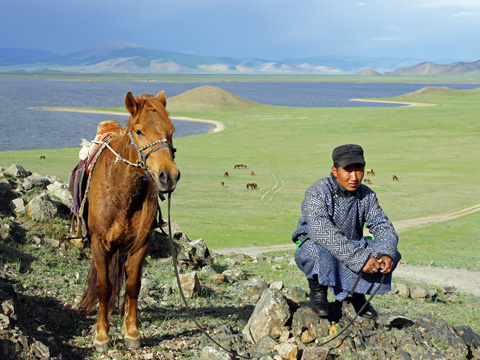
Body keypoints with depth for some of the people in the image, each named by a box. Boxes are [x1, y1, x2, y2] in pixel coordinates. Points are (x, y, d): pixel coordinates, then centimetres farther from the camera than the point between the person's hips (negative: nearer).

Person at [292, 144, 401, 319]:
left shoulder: (367, 195, -3)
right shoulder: (318, 192, -21)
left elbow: (383, 227, -4)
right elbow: (321, 231, -35)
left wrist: (386, 255, -28)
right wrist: (359, 259, -42)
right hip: (311, 251, -5)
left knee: (392, 254, -15)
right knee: (322, 250, -40)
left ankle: (357, 292, 8)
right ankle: (317, 291, -8)